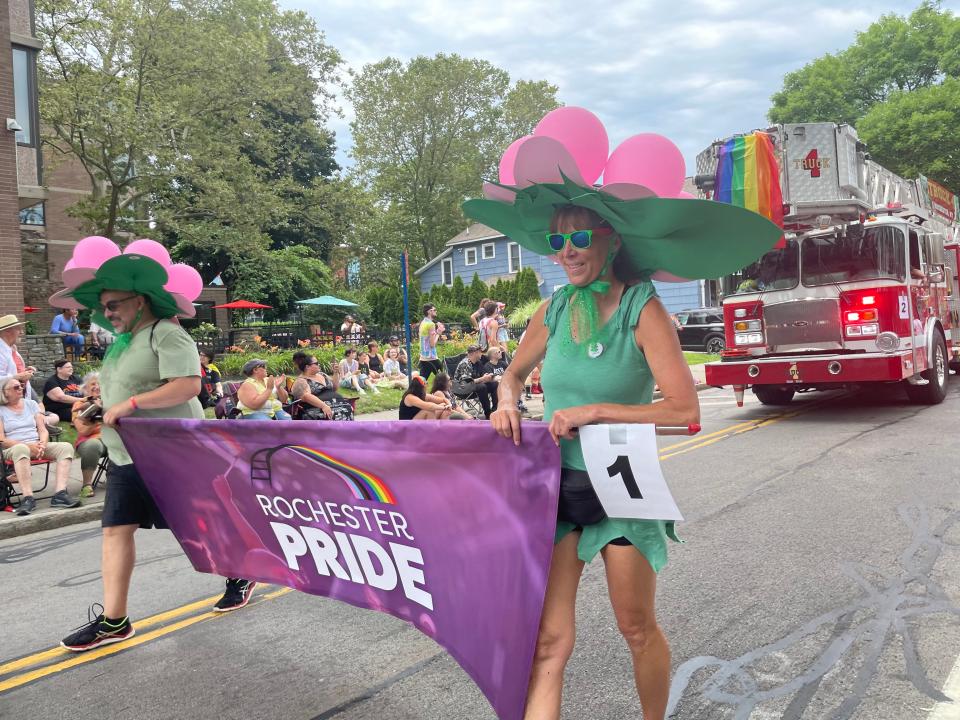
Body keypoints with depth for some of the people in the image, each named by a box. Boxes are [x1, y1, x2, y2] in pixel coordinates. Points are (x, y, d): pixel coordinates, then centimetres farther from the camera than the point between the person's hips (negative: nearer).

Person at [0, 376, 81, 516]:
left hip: (38, 446, 5)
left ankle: (60, 494, -37)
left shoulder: (31, 404, 17)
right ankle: (28, 498, -46)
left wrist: (42, 444, -11)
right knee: (21, 449, -41)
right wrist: (30, 446, -18)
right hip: (12, 449, -4)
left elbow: (43, 430, 12)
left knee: (66, 447, -22)